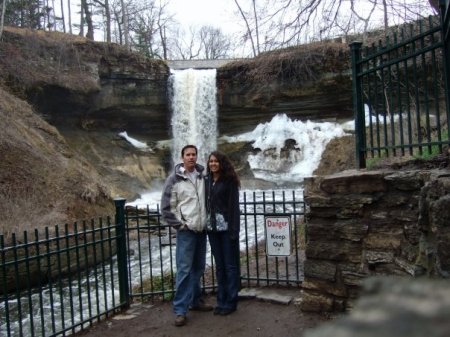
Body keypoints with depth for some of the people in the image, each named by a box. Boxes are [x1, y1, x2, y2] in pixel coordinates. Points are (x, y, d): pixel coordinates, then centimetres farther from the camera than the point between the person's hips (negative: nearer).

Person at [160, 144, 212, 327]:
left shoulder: (202, 177, 6)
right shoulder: (174, 179, -7)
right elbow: (167, 207, -7)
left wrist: (207, 220, 9)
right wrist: (179, 224, -9)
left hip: (202, 230, 5)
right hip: (186, 231, -5)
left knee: (198, 268, 14)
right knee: (184, 270, -6)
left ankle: (195, 300, 29)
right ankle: (180, 309, 0)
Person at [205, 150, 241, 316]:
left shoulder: (229, 180, -6)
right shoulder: (207, 180, 8)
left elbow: (234, 205, -9)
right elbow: (205, 202, 9)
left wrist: (234, 230, -14)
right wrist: (205, 224, 1)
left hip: (226, 227, -5)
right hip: (212, 228, 5)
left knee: (230, 265, 4)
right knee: (219, 265, 12)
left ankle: (230, 302, 12)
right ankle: (221, 300, 20)